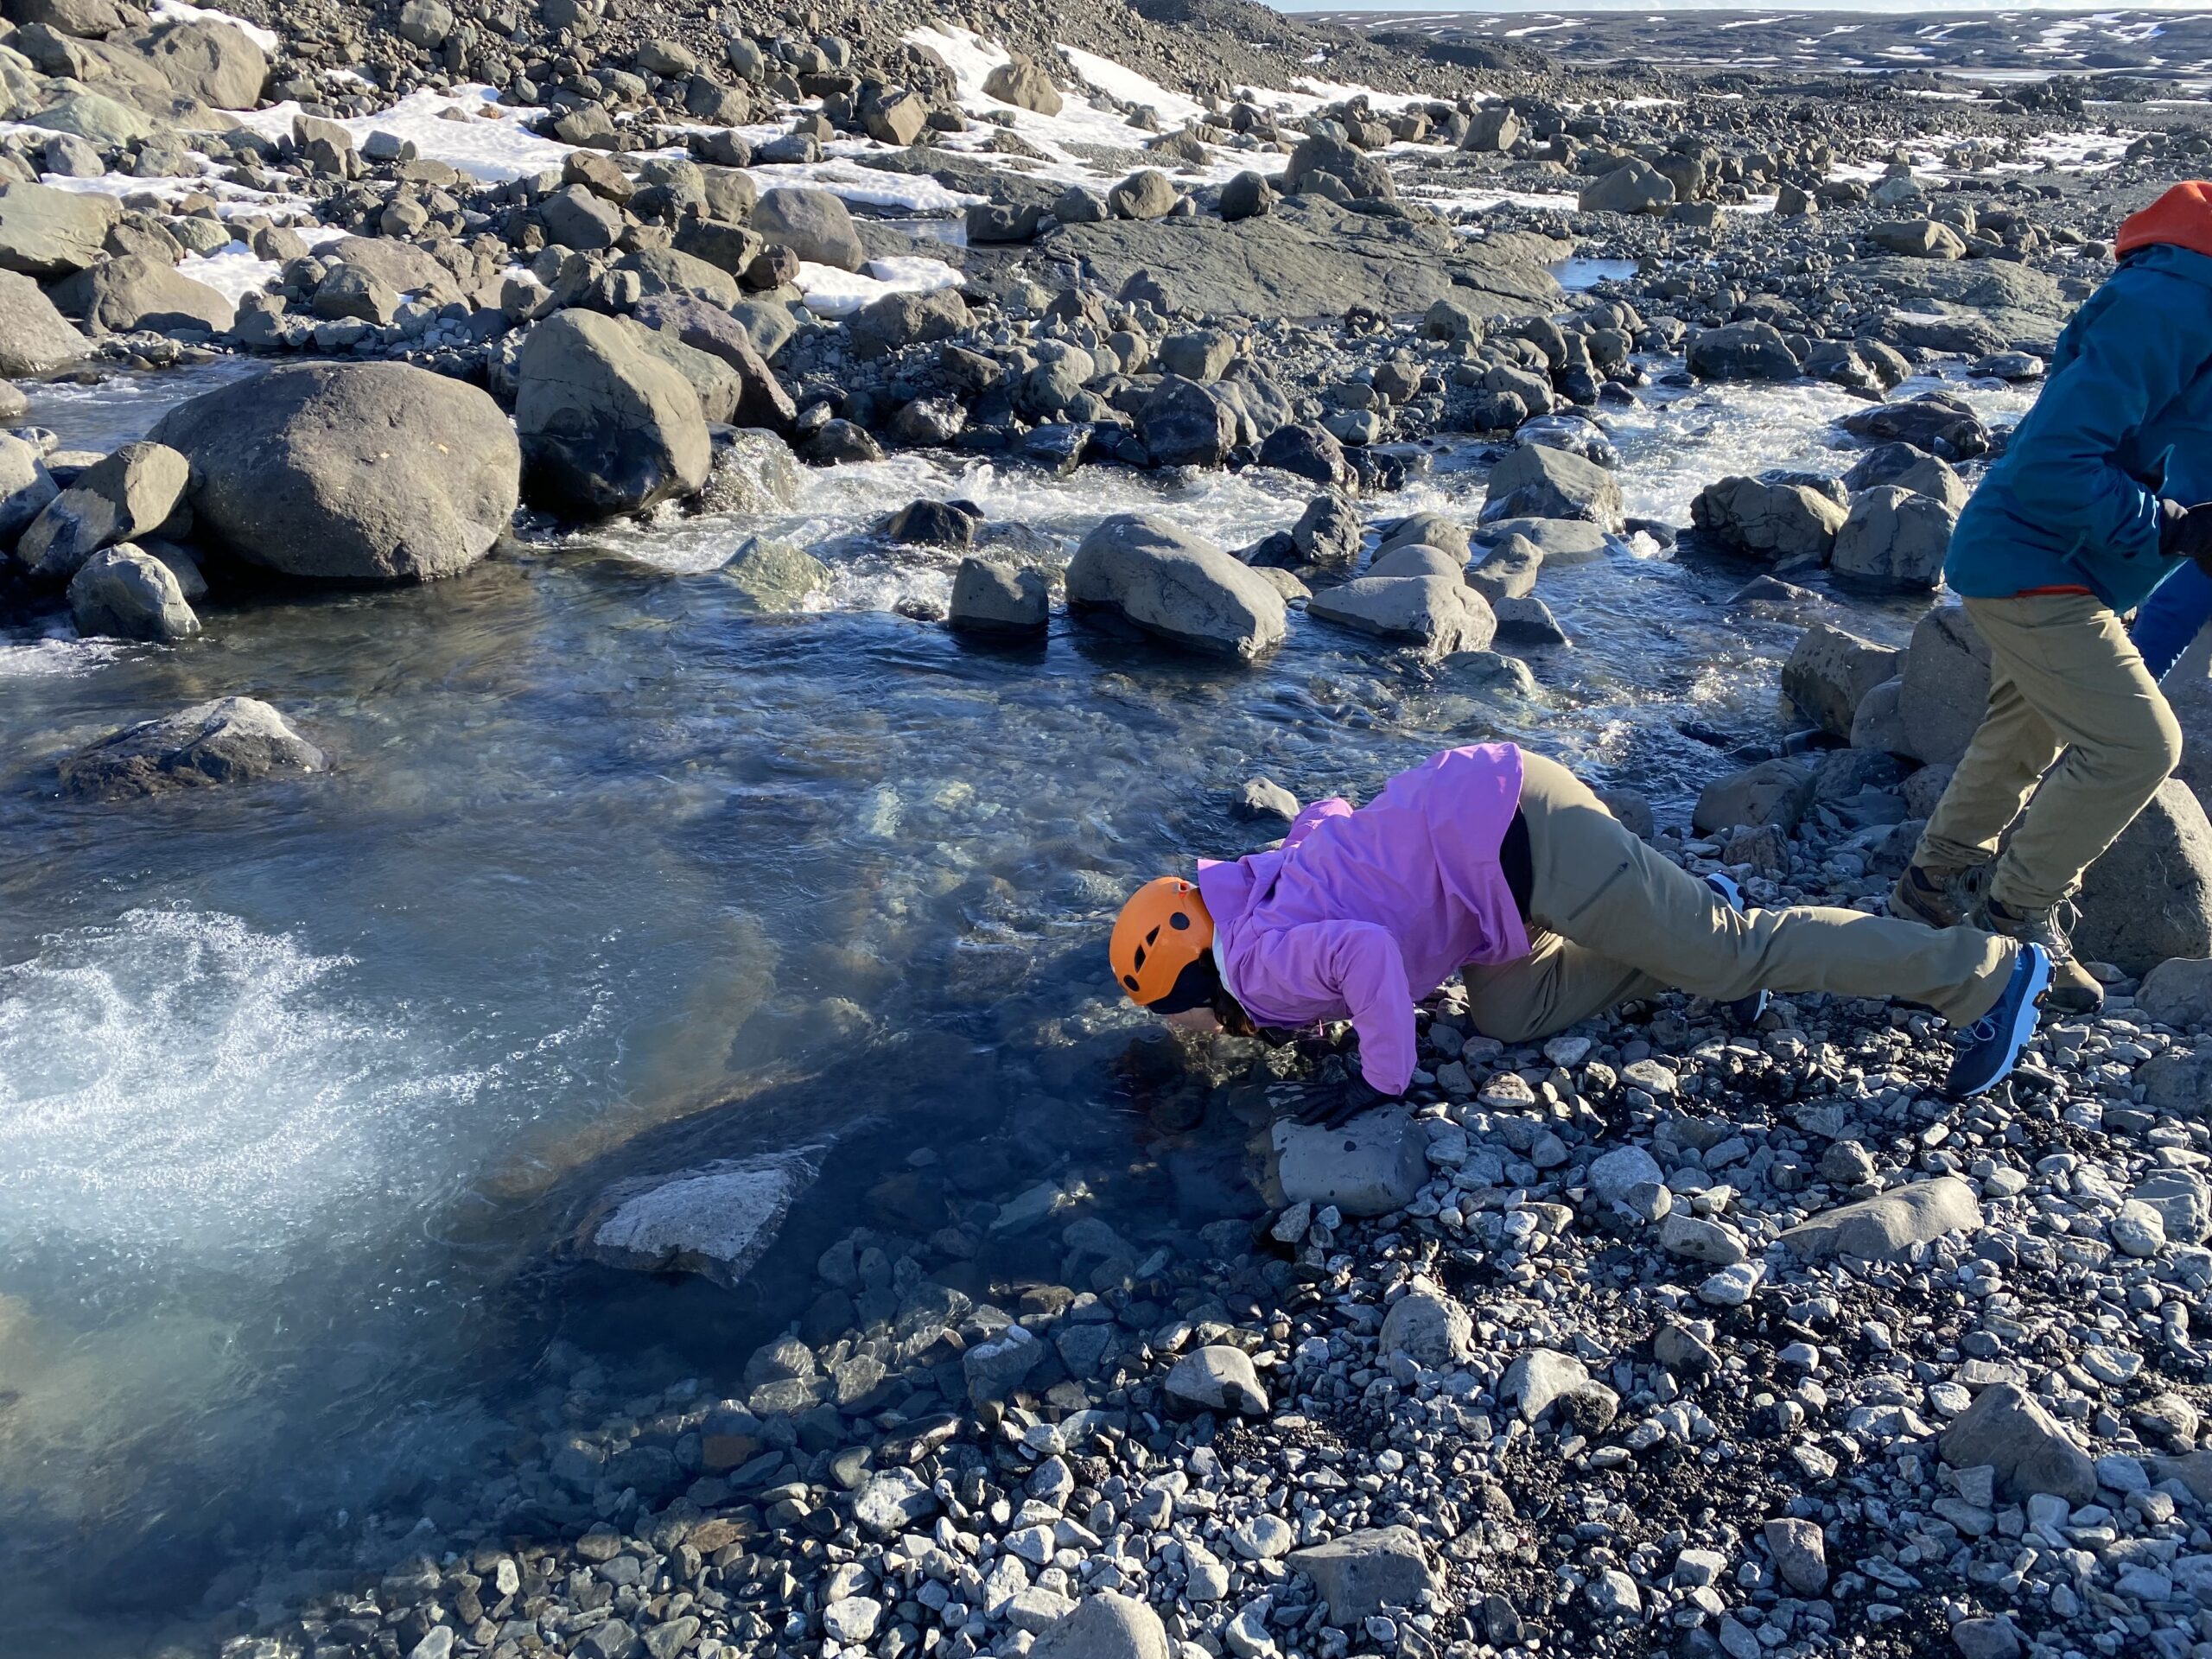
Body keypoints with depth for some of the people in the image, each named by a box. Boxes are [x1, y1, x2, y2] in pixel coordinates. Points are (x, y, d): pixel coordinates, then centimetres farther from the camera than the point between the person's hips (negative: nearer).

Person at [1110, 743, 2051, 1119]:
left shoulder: (1261, 964, -10)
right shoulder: (1251, 893, 15)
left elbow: (1364, 950, -30)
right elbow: (1323, 819, 31)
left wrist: (1383, 1078, -15)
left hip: (1518, 837, -9)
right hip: (1491, 800, 9)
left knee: (1730, 954, -1)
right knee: (1507, 1015, 17)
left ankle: (1983, 973, 8)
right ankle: (1684, 930, 21)